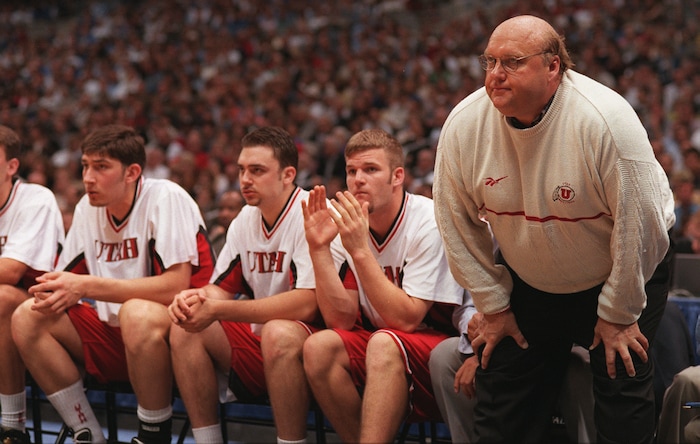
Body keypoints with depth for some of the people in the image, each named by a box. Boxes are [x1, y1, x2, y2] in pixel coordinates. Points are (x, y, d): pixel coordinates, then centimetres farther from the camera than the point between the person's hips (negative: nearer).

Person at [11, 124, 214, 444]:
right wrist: (53, 294, -17)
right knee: (27, 318, -8)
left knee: (137, 314, -38)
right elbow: (68, 279, 10)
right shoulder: (88, 207, 4)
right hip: (115, 334, 7)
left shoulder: (166, 198, -16)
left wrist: (87, 286, -24)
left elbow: (176, 285, -25)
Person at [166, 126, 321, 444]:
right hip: (257, 343, 8)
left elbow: (306, 304, -26)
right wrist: (196, 298, -14)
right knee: (185, 331, -8)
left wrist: (218, 310, -26)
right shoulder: (245, 220, 8)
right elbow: (222, 288, 12)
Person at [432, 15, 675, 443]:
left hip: (621, 273, -4)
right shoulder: (463, 125, -17)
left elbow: (638, 226, -23)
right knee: (501, 391, 3)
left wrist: (618, 315, -15)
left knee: (623, 388, -7)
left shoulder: (605, 119, -30)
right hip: (528, 281, 4)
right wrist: (493, 306, 0)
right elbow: (458, 223, -4)